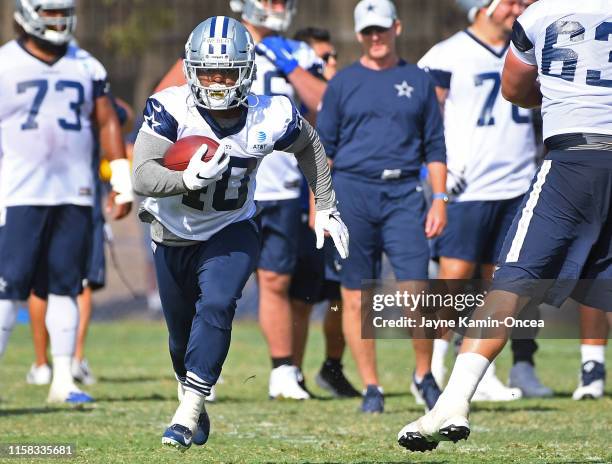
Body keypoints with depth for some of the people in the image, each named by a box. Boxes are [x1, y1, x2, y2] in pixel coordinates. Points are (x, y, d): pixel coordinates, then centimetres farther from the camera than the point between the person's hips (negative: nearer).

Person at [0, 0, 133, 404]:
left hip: (74, 196, 4)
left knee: (65, 288, 4)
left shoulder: (87, 67, 12)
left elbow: (107, 123, 15)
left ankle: (64, 380, 7)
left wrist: (122, 182, 9)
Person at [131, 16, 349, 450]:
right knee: (182, 332, 12)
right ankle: (193, 402, 39)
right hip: (175, 235, 1)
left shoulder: (271, 118, -18)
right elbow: (143, 177, -32)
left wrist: (327, 208, 6)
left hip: (231, 233, -1)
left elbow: (310, 146, 5)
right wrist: (189, 178, -50)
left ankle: (190, 411, -22)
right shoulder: (172, 110, -25)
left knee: (215, 308, -25)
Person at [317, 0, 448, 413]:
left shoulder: (419, 81, 11)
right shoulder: (343, 83, 9)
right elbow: (323, 147, 9)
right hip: (352, 191, 0)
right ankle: (371, 388, 7)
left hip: (404, 194, 0)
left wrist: (439, 200, 4)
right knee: (356, 298, 0)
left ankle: (425, 375, 9)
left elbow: (435, 146, 12)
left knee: (416, 292, -10)